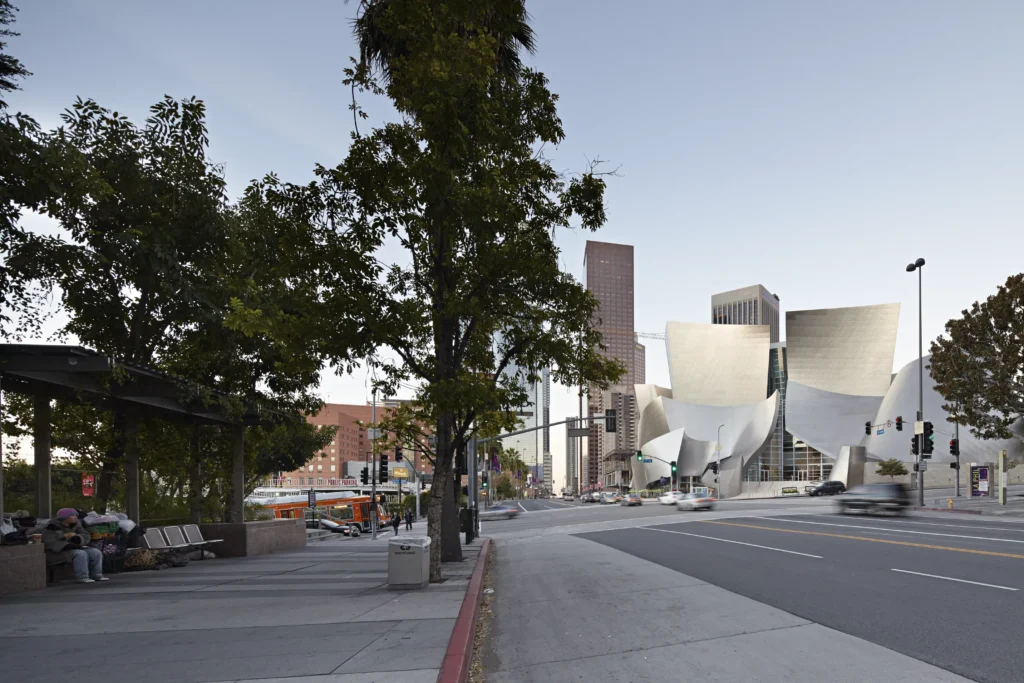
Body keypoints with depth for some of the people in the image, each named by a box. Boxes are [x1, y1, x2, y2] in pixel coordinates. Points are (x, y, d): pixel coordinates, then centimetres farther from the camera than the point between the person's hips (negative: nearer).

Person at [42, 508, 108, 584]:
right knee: (81, 554, -32)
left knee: (96, 553, -10)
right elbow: (49, 543, -24)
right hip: (57, 552, -7)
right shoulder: (52, 526, -14)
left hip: (72, 548, 7)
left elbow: (85, 535, 3)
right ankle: (81, 577, -30)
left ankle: (96, 575, -7)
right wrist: (67, 545, -31)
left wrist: (77, 538, -20)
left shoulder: (75, 524, 4)